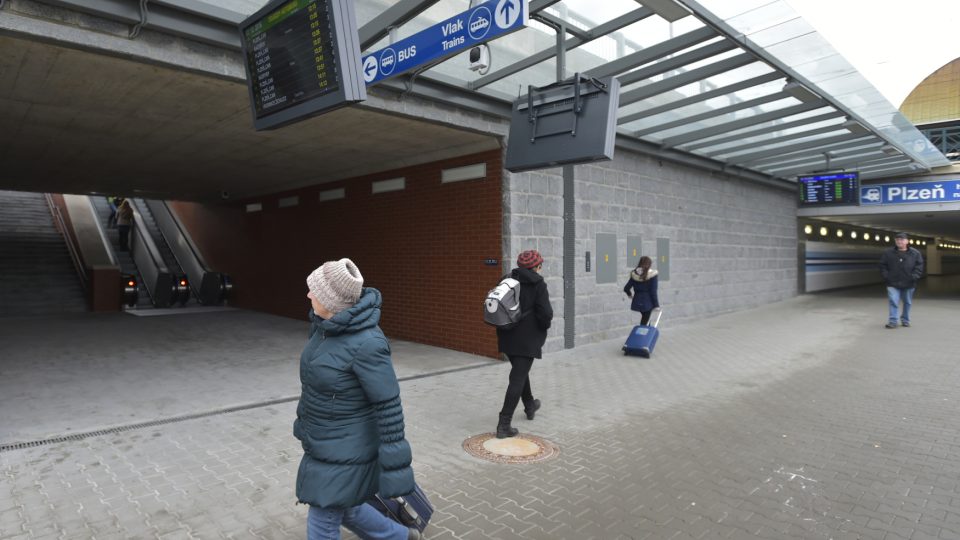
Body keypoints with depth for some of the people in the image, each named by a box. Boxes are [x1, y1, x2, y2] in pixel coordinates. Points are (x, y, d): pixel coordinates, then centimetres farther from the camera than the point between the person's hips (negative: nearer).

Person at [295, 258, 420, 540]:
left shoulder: (366, 343, -29)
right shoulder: (328, 326, -3)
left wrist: (394, 469, -19)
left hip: (347, 451, -8)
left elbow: (388, 407, -24)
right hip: (327, 443, 8)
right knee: (344, 509, 25)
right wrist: (305, 420, 23)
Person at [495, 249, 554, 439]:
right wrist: (544, 326, 2)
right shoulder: (538, 284, -11)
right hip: (527, 339, -7)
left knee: (520, 372, 25)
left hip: (507, 337, 7)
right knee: (518, 379, -4)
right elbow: (546, 313, -17)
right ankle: (504, 425, -5)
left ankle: (530, 406, 46)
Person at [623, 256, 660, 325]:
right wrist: (656, 305, -7)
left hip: (637, 302, 5)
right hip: (647, 303, -5)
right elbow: (653, 291, -15)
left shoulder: (634, 274, -1)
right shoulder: (652, 275, -13)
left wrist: (630, 294, 23)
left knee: (645, 318, 26)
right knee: (644, 321, 4)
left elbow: (626, 288, 1)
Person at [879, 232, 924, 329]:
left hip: (908, 284, 2)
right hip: (893, 283, -2)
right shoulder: (888, 252, 0)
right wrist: (886, 276, -7)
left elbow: (919, 266, 1)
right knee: (893, 302, -9)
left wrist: (914, 277, -11)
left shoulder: (915, 253, 2)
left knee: (907, 302, 13)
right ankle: (892, 321, -6)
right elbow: (882, 266, 5)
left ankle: (905, 320, 27)